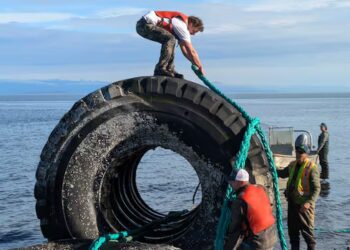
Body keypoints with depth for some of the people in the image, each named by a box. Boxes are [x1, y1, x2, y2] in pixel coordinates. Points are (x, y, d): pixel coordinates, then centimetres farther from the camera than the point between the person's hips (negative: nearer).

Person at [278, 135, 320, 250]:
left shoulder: (312, 168, -14)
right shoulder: (293, 165, 8)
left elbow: (316, 188, -17)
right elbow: (283, 174, 27)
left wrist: (308, 202, -28)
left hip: (304, 205, -7)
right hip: (292, 202, 7)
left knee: (306, 229, 2)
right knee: (292, 228, 17)